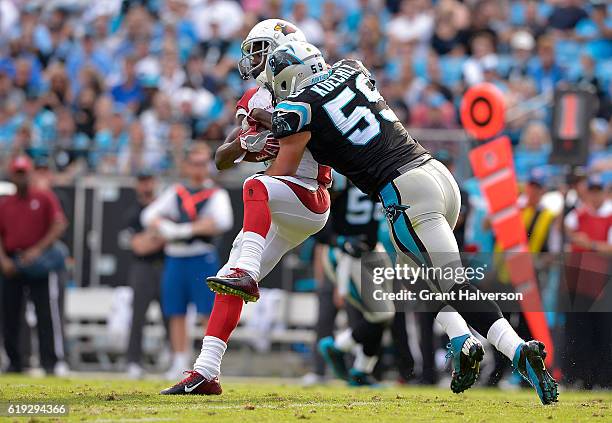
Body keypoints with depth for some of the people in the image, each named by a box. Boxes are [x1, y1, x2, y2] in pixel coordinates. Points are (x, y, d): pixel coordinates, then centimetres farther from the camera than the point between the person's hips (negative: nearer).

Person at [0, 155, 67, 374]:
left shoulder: (45, 198, 2)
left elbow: (60, 225, -7)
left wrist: (39, 249, -16)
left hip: (37, 264, -4)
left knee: (46, 313, -9)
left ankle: (50, 362, -10)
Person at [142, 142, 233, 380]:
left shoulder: (217, 195, 3)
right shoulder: (175, 193, 16)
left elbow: (223, 221, -16)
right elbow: (149, 216, 10)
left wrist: (187, 229, -16)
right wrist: (166, 228, -11)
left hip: (202, 259, -4)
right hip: (174, 259, 4)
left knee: (208, 313, -8)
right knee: (176, 313, 5)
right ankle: (179, 363, 12)